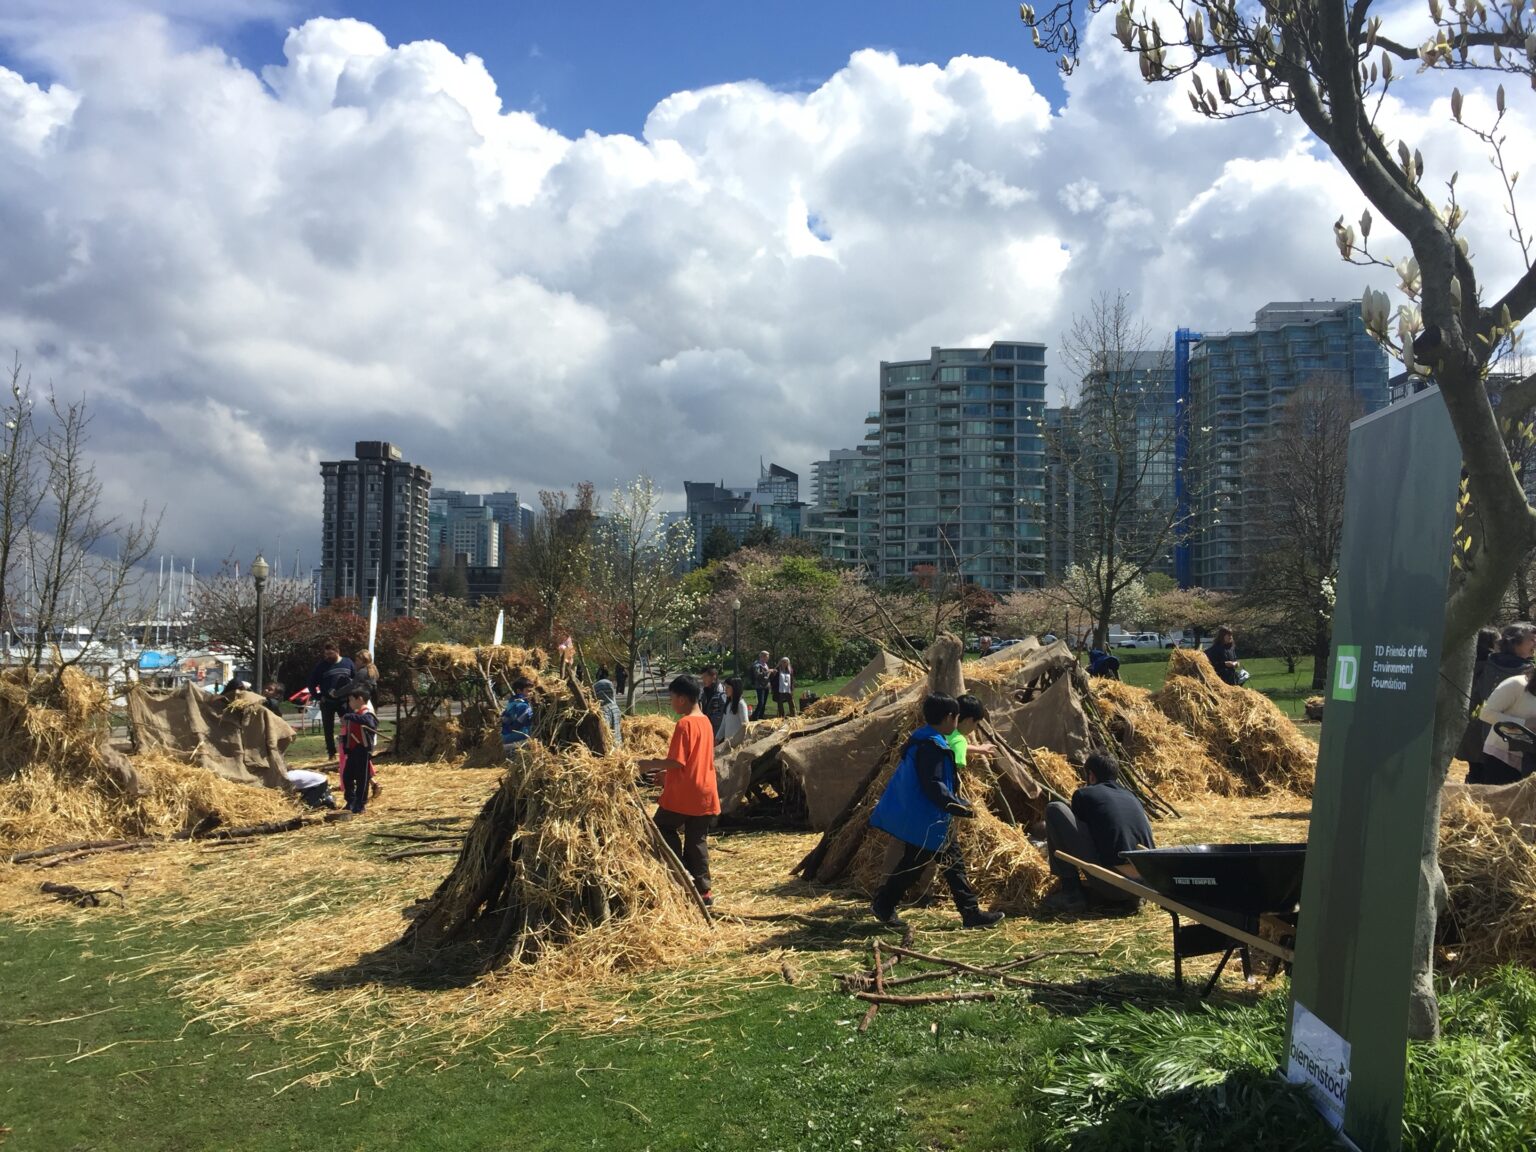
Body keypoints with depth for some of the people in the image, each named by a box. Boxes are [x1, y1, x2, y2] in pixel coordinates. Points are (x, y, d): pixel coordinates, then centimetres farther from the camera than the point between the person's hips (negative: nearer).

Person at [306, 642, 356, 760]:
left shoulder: (348, 663, 1)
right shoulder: (321, 666, -4)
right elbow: (311, 683, 3)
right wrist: (318, 697, -4)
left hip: (344, 701, 1)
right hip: (327, 702, 0)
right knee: (328, 729, 5)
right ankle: (331, 753, 14)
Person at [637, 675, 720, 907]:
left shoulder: (685, 724, -15)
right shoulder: (705, 721, 11)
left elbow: (676, 761, -19)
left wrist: (651, 765, -6)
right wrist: (666, 774, 19)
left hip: (682, 794, -7)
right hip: (705, 794, 7)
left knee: (664, 828, 11)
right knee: (697, 842, 12)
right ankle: (703, 889, 12)